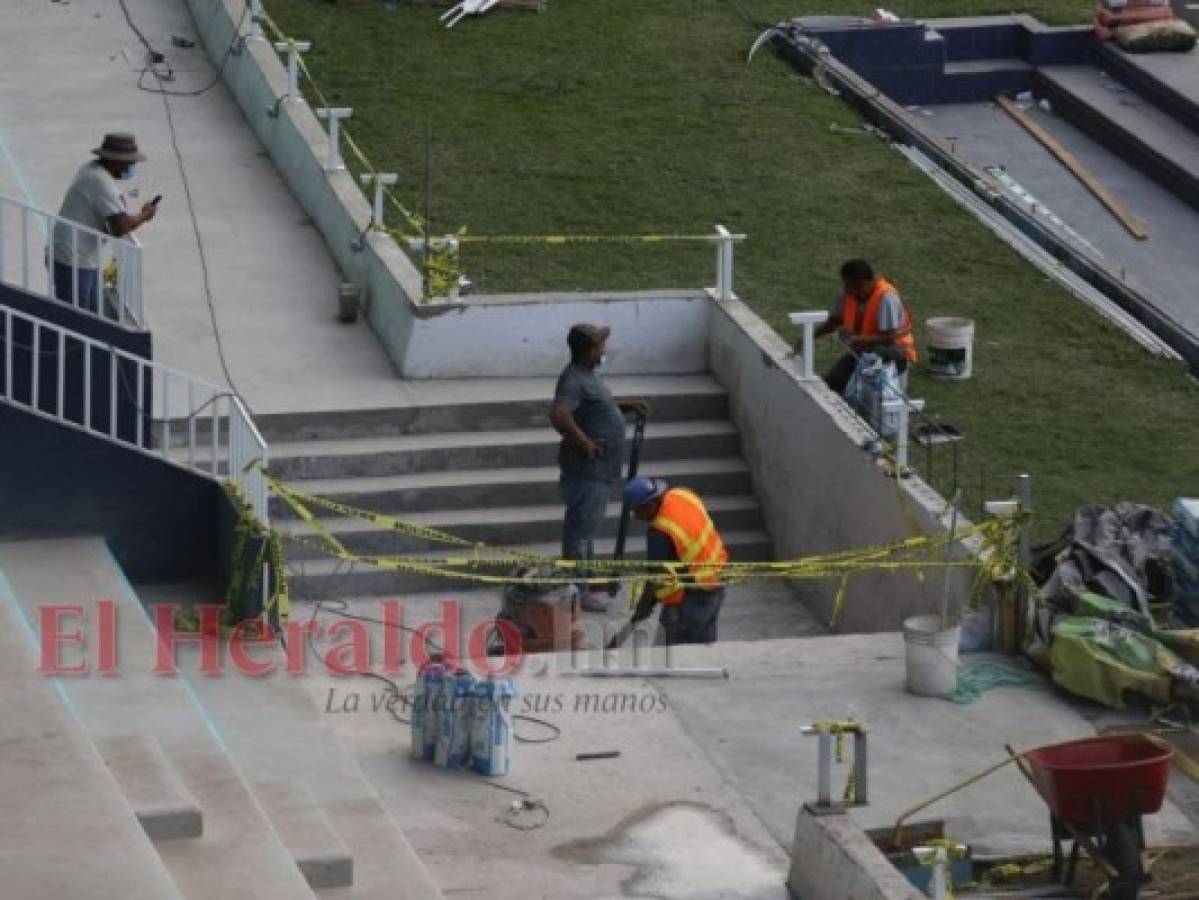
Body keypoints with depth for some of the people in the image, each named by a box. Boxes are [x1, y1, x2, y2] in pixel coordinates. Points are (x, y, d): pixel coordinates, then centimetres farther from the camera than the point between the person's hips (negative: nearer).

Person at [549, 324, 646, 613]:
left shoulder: (587, 375, 10)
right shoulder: (574, 380, -22)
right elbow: (558, 414, -38)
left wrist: (627, 406, 15)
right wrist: (584, 442, -29)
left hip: (600, 468, 10)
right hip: (586, 470, -10)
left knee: (587, 524, 20)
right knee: (580, 525, -1)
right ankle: (577, 590, 6)